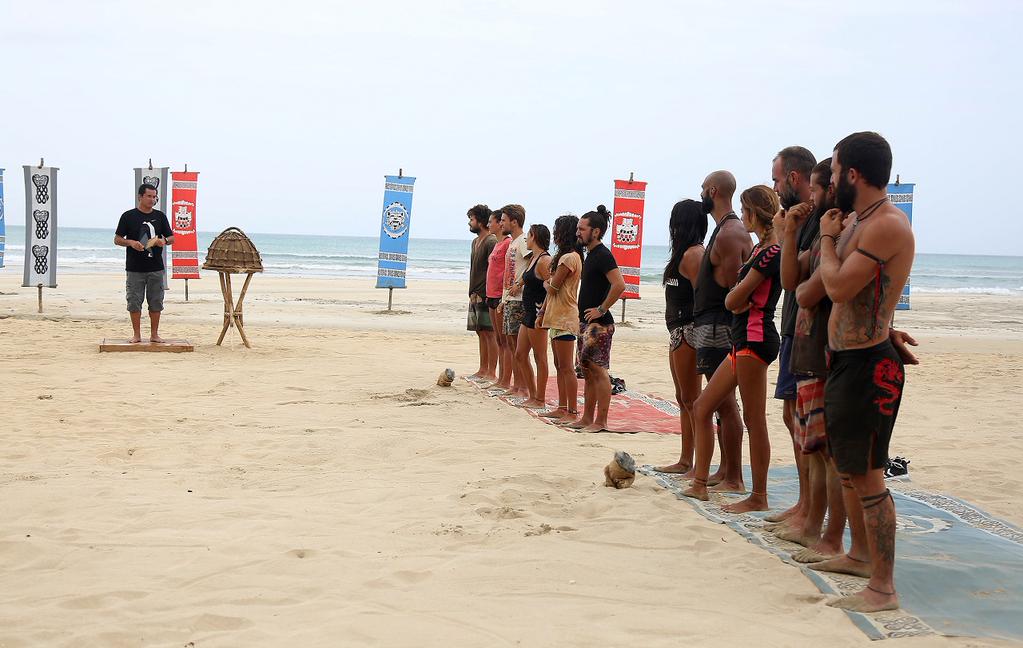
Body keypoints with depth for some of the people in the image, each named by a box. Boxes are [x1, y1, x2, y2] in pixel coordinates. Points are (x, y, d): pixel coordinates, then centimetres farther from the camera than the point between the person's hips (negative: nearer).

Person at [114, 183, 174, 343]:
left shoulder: (160, 216, 10)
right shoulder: (128, 216, 2)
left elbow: (171, 238, 14)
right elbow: (117, 239, 4)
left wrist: (164, 241, -9)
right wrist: (131, 242, -16)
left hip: (156, 268, 2)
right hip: (135, 268, -2)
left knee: (156, 302, 5)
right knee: (134, 302, 0)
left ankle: (154, 334, 14)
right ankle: (136, 334, 9)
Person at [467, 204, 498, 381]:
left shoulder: (491, 242, -12)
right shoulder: (476, 241, 18)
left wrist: (484, 294, -19)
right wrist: (472, 293, 14)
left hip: (485, 295, -10)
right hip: (476, 295, 10)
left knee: (489, 332, -7)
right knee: (481, 333, 12)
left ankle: (492, 373, -5)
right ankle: (483, 370, 17)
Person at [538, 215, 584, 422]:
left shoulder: (569, 258, -16)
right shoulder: (565, 257, 17)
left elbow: (553, 287, -15)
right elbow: (553, 290, 19)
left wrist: (545, 283, 7)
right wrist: (543, 312, 17)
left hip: (565, 319, -11)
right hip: (557, 317, 11)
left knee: (567, 367, -8)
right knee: (560, 366, 14)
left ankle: (572, 412, -6)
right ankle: (562, 408, 19)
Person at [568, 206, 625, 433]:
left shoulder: (603, 255, -15)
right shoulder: (591, 254, 16)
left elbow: (619, 285, -26)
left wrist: (601, 309, -20)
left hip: (599, 324, -10)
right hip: (587, 323, 10)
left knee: (599, 371, -7)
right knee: (588, 371, 13)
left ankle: (601, 422, -3)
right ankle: (587, 418, 20)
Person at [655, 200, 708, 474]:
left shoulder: (692, 254, -14)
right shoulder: (687, 253, 16)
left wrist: (691, 335, -22)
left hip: (688, 330, -11)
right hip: (678, 331, 11)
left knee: (691, 399, -8)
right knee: (683, 398, 14)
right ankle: (685, 461, 22)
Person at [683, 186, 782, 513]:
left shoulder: (771, 252, -15)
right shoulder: (760, 249, 16)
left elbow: (733, 299, -17)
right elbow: (732, 301, 14)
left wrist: (735, 295, 3)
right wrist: (737, 297, -5)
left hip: (755, 337, -11)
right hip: (744, 338, 11)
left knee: (754, 419, -4)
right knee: (702, 406, 12)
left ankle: (759, 497, 3)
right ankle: (700, 484, 18)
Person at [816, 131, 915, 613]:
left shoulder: (887, 225, -17)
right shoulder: (855, 221, 14)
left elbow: (839, 286, -19)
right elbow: (831, 288, 18)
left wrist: (828, 236, -7)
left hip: (868, 365, -10)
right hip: (844, 359, 10)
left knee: (866, 474, -8)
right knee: (847, 466, 18)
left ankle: (883, 588, -3)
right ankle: (859, 555, 30)